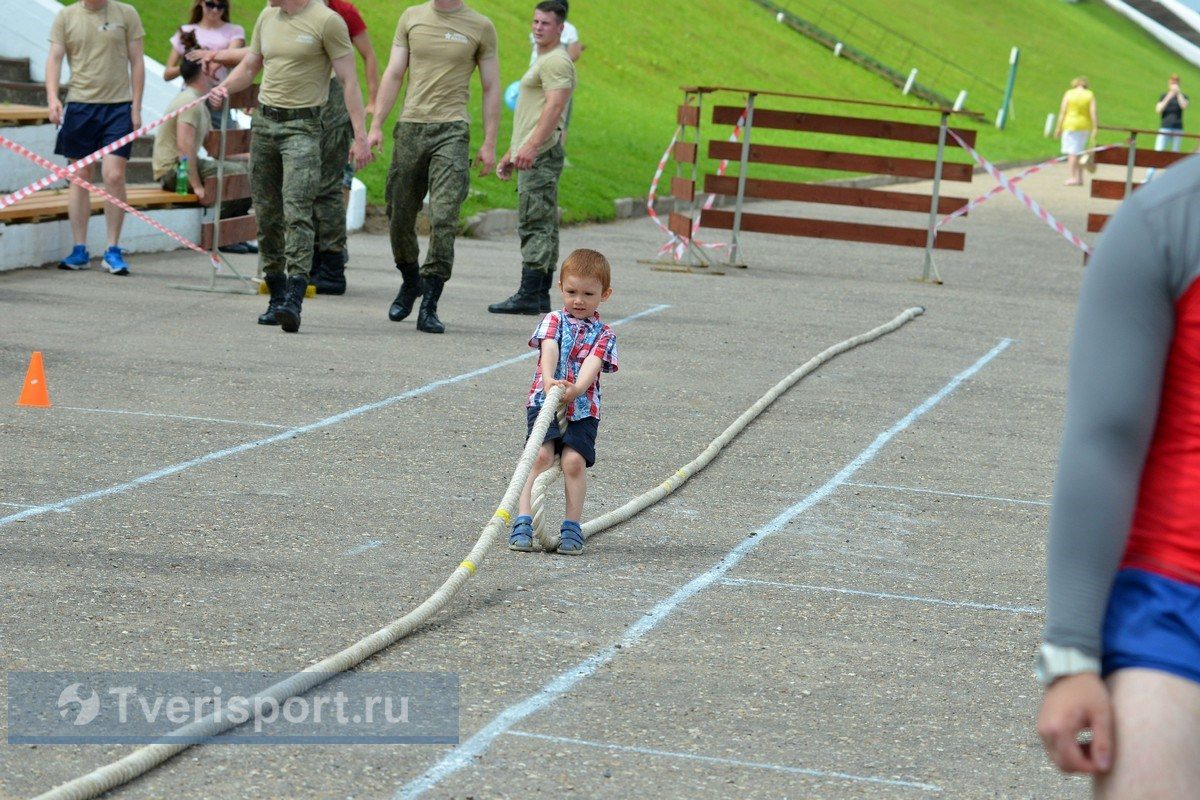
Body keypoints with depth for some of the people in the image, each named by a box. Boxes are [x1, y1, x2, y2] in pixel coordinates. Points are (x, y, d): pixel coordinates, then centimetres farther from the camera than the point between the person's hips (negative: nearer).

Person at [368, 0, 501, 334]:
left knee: (443, 219, -13)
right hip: (410, 127, 3)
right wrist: (376, 125, 2)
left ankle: (429, 306, -10)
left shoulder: (480, 27, 3)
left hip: (451, 130, -3)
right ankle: (410, 282, 34)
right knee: (399, 216, 8)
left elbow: (491, 88, 6)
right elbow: (393, 75, 10)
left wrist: (489, 144, 0)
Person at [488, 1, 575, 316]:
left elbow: (555, 106, -22)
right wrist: (510, 154, 28)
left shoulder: (556, 61, -9)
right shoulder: (543, 61, 25)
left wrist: (532, 146, -31)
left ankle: (529, 295, -16)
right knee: (543, 227, 9)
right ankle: (541, 296, 10)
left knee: (535, 224, -13)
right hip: (530, 155, 11)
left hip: (541, 153, -11)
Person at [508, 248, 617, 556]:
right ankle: (523, 522, -17)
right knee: (541, 455, -17)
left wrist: (576, 388, -35)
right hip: (544, 402, 0)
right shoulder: (554, 321, 6)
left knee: (574, 459, -15)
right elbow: (549, 350, -14)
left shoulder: (603, 334, 6)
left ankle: (572, 527, -5)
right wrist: (548, 379, -36)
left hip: (583, 408, 1)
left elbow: (592, 364, -13)